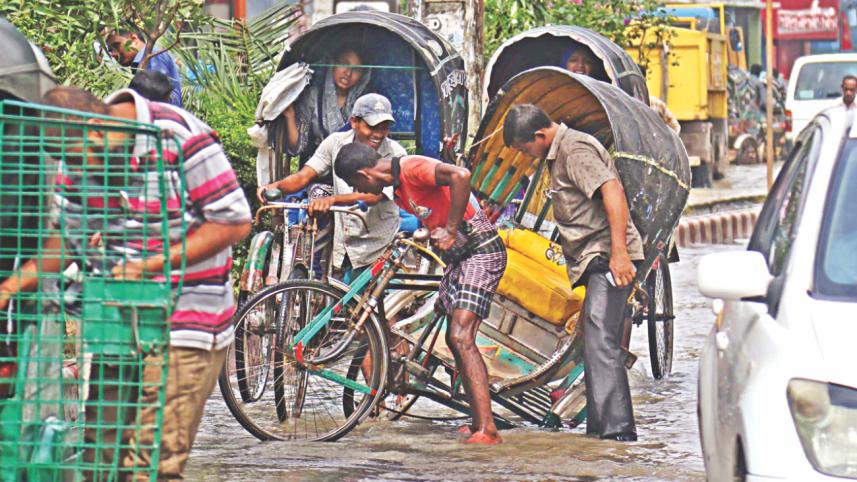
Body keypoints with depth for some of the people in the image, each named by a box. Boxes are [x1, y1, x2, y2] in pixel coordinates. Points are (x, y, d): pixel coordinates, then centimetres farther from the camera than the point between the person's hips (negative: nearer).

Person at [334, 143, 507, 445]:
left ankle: (487, 430, -22)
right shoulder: (398, 185, 14)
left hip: (481, 251, -11)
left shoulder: (412, 168, -17)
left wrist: (450, 230, -26)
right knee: (455, 339, 14)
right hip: (458, 256, 11)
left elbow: (461, 175, -33)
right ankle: (478, 422, 21)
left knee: (461, 338, -18)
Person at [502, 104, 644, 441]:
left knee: (600, 341, -17)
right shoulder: (560, 154, 22)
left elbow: (612, 191, -24)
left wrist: (619, 252, -30)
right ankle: (601, 425, 18)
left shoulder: (575, 150, -11)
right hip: (596, 262, 11)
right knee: (596, 342, 13)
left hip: (608, 260, -11)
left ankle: (616, 427, -22)